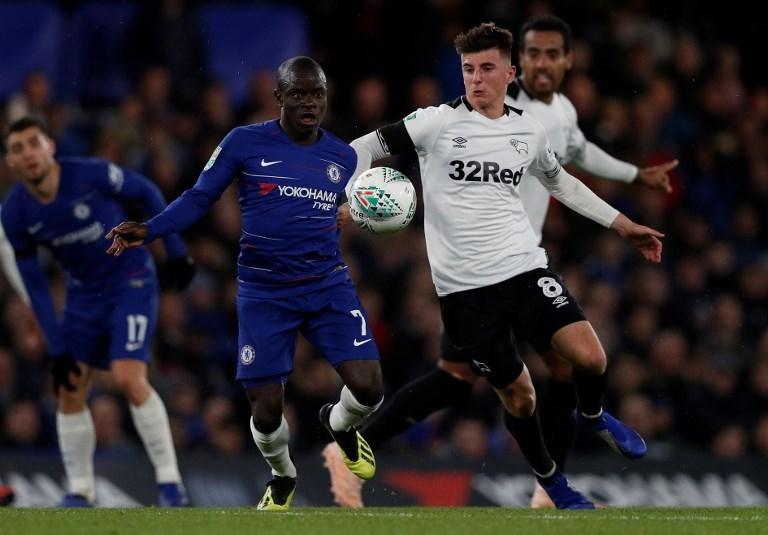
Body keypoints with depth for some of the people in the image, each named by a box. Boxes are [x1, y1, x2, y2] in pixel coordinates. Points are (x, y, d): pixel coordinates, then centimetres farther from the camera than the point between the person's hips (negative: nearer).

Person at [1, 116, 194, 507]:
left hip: (131, 282, -5)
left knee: (129, 377, -19)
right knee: (69, 388, -2)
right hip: (83, 293, 5)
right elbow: (35, 286, -4)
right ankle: (80, 491, 9)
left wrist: (175, 251, -4)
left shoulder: (92, 175, -24)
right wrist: (57, 350, -7)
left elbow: (147, 193, -5)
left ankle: (169, 480, -10)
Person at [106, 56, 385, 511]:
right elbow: (200, 198, -2)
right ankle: (283, 477, 34)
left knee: (368, 388, -15)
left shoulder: (343, 157, 5)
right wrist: (147, 232, -15)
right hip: (264, 293, -2)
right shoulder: (245, 143, -6)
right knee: (266, 407, -1)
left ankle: (339, 424, 24)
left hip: (329, 286, 2)